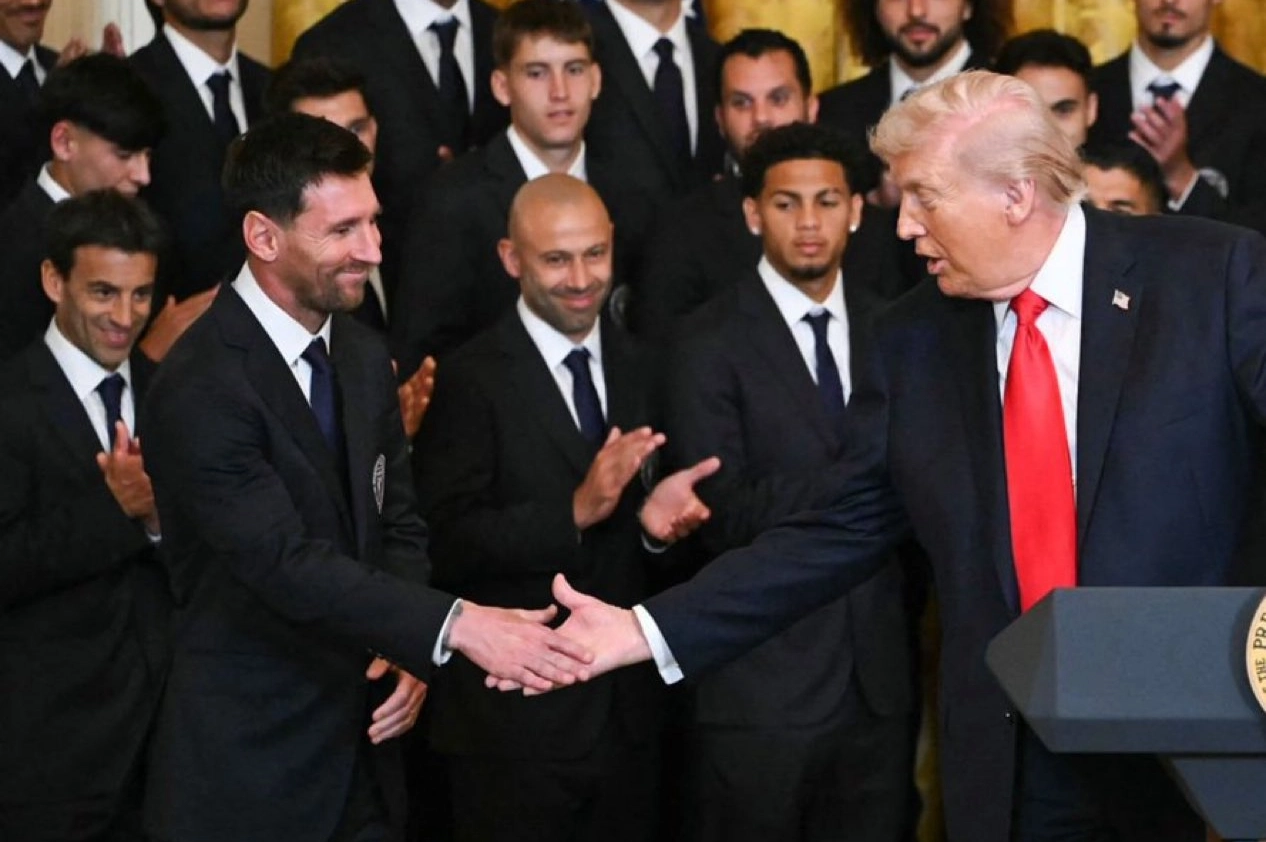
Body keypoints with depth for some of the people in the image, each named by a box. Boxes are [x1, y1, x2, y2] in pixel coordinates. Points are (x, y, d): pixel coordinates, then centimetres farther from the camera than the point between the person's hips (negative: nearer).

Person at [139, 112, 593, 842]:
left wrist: (409, 654, -5)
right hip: (248, 770, -7)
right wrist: (454, 627, -33)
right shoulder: (199, 391, -19)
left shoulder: (364, 356, 7)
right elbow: (289, 564, -26)